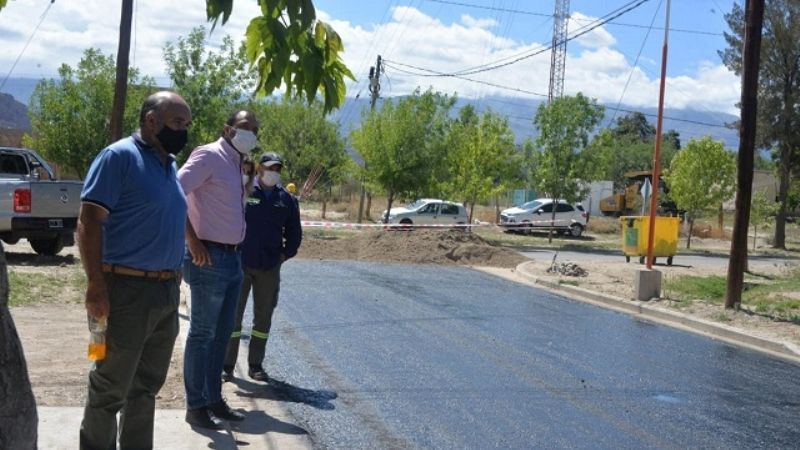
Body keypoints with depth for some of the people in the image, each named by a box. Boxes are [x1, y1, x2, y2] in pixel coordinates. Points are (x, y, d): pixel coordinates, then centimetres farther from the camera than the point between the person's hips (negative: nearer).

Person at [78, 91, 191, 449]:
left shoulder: (170, 164, 14)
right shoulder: (119, 156, -10)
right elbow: (88, 222, -15)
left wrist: (174, 275, 15)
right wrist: (96, 285, -20)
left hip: (166, 292, 8)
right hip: (127, 290, -8)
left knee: (146, 386, 16)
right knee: (111, 388, 2)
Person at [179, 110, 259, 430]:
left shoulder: (236, 164, 16)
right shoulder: (209, 155, -11)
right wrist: (193, 241, -22)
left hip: (232, 258, 9)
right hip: (210, 258, -9)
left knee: (221, 334, 14)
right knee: (202, 334, -2)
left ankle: (214, 400, 25)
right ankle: (195, 406, 7)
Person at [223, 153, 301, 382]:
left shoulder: (286, 199, 7)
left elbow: (294, 232, 15)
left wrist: (285, 254, 5)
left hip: (270, 268, 3)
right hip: (240, 264, -3)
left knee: (263, 317, 8)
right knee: (233, 314, 1)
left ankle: (255, 365, 18)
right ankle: (227, 366, 9)